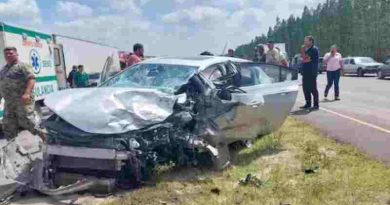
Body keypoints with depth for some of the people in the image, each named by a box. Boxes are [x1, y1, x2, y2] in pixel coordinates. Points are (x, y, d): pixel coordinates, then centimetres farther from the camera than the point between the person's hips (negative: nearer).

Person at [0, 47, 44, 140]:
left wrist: (27, 93, -31)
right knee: (8, 128, 9)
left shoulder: (23, 66, -4)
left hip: (23, 101, -8)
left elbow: (31, 79, -17)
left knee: (27, 122, -10)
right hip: (8, 103, 8)